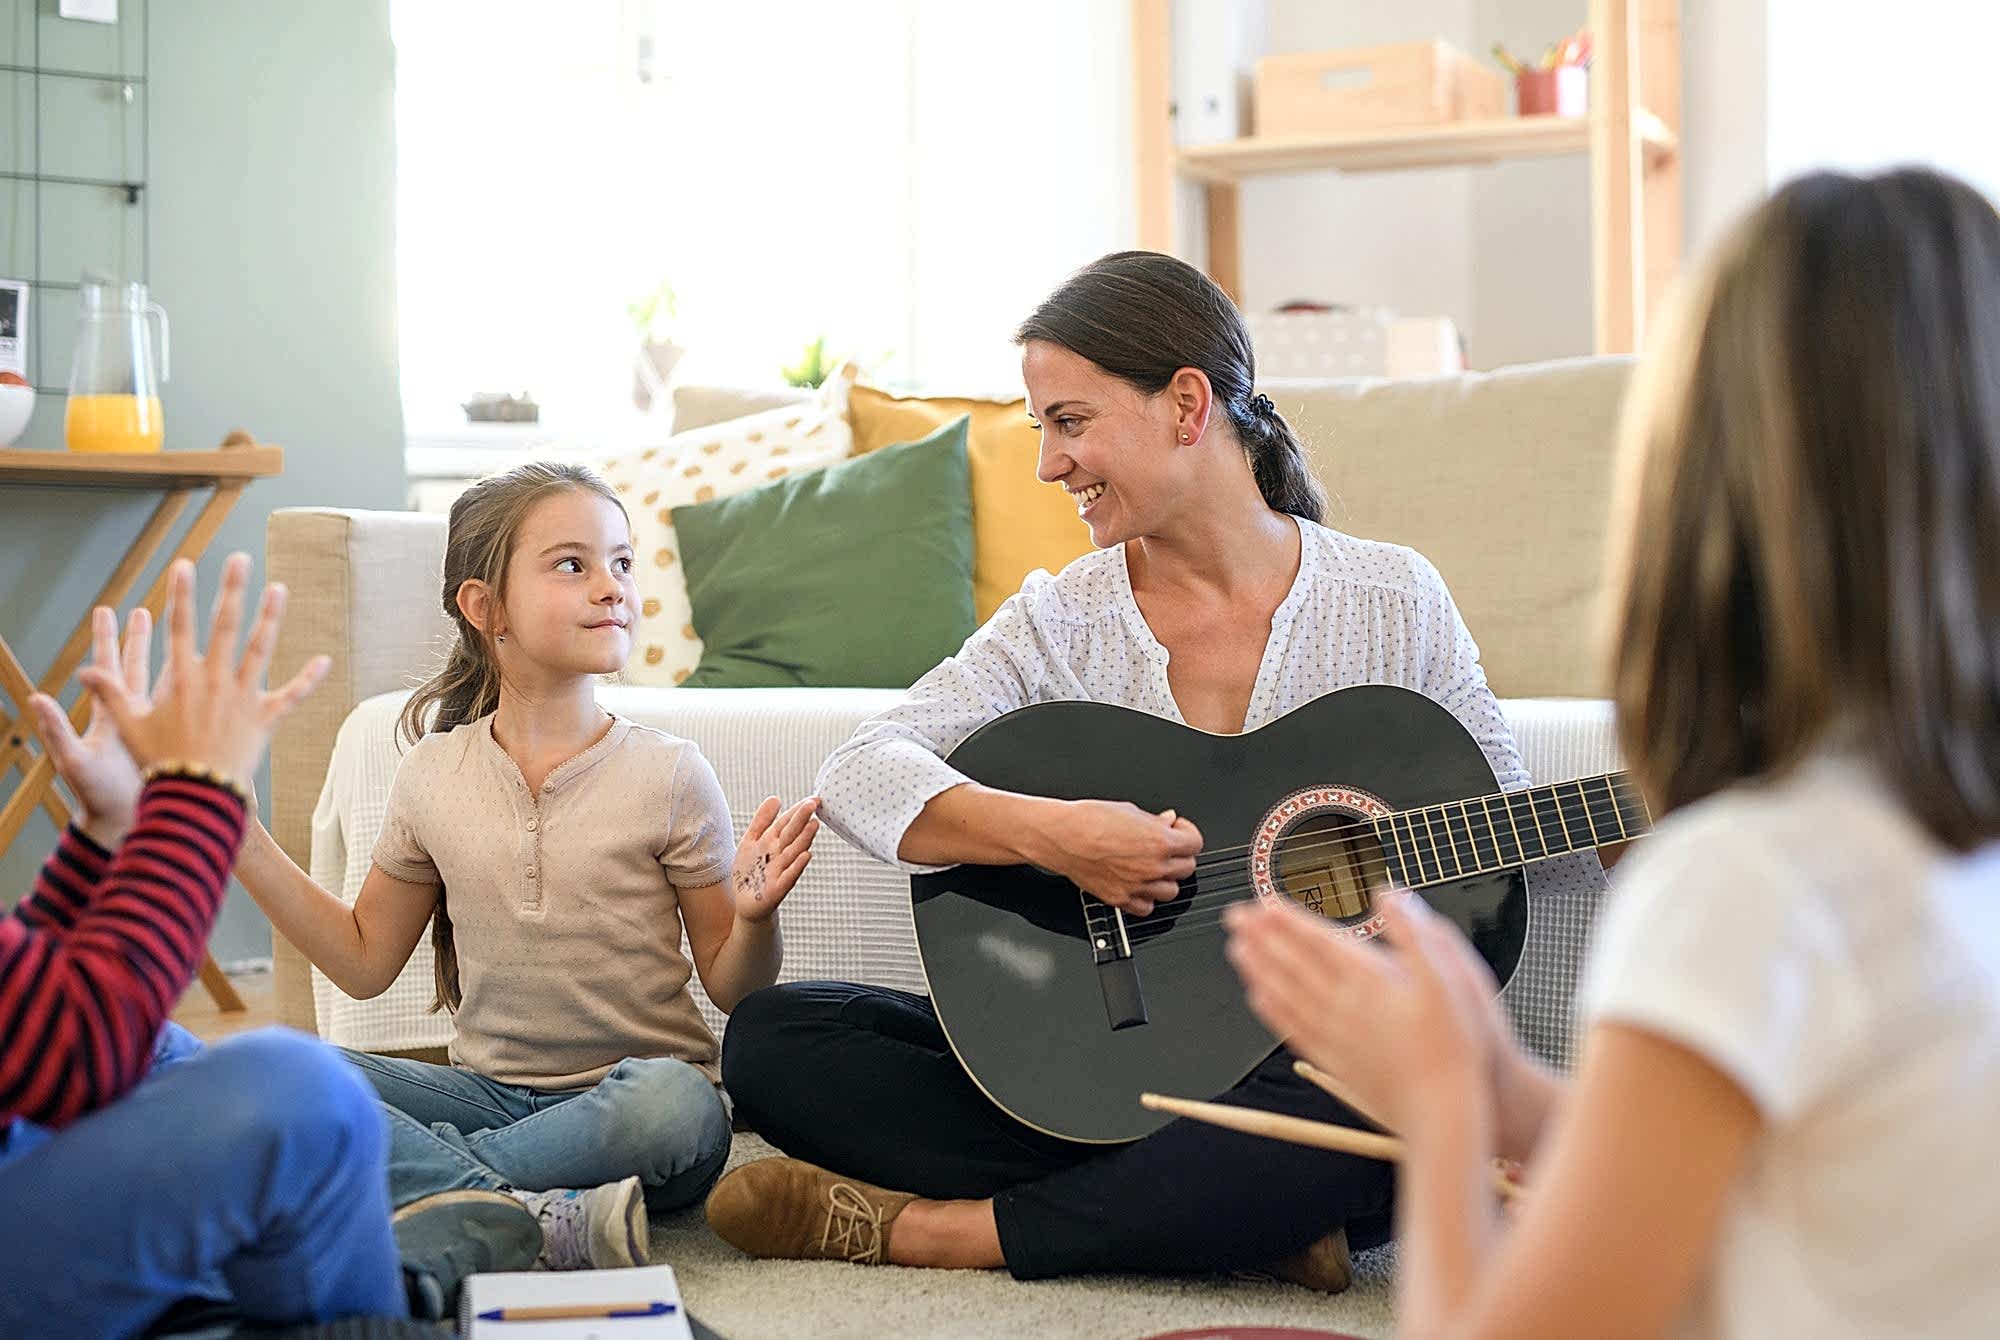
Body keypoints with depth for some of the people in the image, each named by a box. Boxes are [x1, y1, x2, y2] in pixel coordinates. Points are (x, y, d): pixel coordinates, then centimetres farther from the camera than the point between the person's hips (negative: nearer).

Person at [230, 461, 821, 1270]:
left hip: (625, 1099, -3)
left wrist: (754, 918, -21)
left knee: (676, 1101, -37)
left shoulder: (667, 774, -3)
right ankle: (535, 1221, -31)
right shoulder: (433, 777, 4)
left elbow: (730, 988, 1)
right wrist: (242, 843, 7)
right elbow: (365, 961, 14)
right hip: (492, 1093, 3)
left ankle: (425, 1187, -23)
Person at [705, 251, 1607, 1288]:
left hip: (1315, 1061, -2)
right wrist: (1049, 834, -27)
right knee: (771, 1039, -15)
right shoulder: (1062, 620, 3)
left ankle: (924, 1230, -23)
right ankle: (1233, 1215, -21)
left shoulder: (1391, 603, 1)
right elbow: (860, 773, -10)